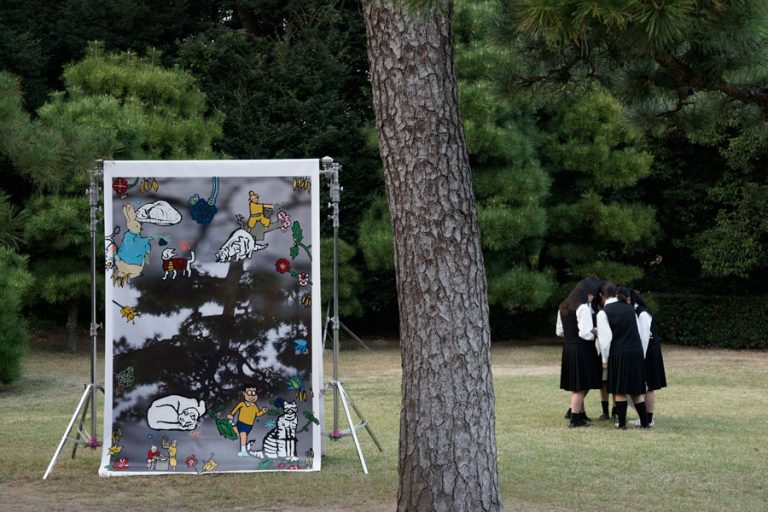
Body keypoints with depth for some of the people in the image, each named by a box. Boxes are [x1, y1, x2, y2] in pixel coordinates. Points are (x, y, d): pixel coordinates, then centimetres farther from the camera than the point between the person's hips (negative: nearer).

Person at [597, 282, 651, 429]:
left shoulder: (603, 313, -6)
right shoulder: (629, 308, 9)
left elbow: (605, 338, -10)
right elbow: (639, 331, 11)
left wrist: (605, 359, 1)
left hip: (619, 353, -5)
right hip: (637, 351, 5)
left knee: (619, 390, 6)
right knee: (636, 390, 13)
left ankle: (622, 423, 7)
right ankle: (645, 422, 13)